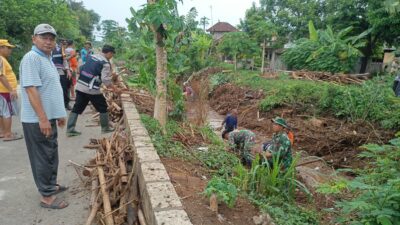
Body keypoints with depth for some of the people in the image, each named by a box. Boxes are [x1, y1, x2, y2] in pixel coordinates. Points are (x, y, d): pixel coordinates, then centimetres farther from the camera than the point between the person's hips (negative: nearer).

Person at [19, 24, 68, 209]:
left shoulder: (47, 58, 14)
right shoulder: (31, 58, -16)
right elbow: (31, 89, -23)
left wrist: (59, 114, 21)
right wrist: (43, 119, -26)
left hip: (49, 117, 9)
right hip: (38, 120, -9)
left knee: (51, 154, 19)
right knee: (43, 157, 1)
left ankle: (51, 184, 35)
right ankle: (47, 196, 12)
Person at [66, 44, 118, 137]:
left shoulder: (91, 56, 13)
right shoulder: (105, 63, -10)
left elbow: (81, 68, 20)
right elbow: (106, 80, -14)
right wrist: (114, 88, -3)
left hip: (80, 86, 7)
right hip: (92, 89, -7)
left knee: (77, 108, 11)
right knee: (103, 108, 11)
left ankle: (70, 130, 12)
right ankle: (105, 128, 22)